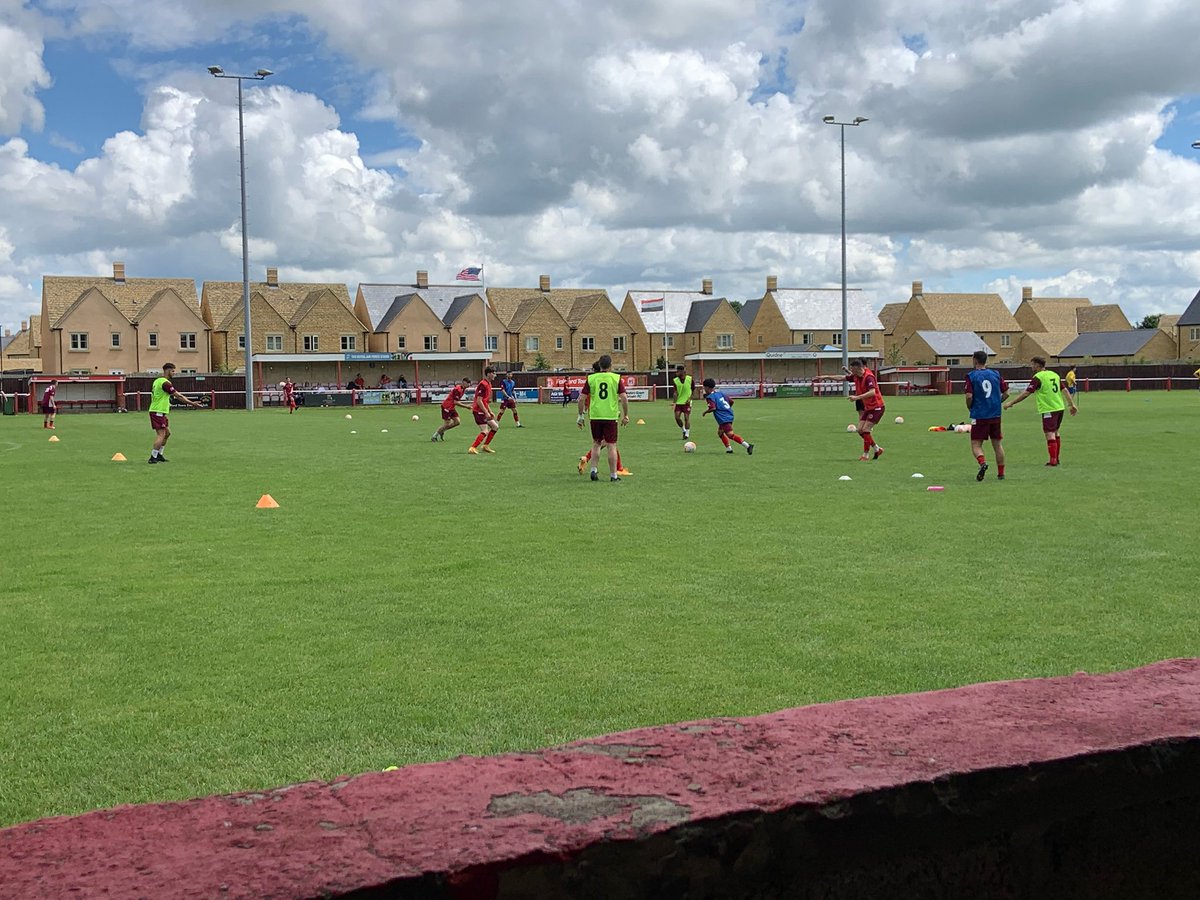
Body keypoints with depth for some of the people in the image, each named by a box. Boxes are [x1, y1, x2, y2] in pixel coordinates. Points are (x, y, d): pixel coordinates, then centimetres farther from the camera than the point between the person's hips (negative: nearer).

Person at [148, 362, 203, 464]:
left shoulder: (157, 381, 15)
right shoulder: (165, 383, -16)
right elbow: (179, 396, -17)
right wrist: (192, 403, -12)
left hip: (155, 410, 10)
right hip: (158, 412, -10)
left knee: (167, 433, 17)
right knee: (161, 435, -9)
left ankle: (159, 455, 21)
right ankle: (153, 458, -10)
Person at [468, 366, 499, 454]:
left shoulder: (488, 384, 15)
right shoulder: (483, 384, -17)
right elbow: (479, 400, -21)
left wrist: (490, 412, 19)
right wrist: (486, 413, -20)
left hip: (484, 411, 10)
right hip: (479, 411, -10)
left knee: (495, 427, 12)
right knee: (485, 432, -13)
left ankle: (485, 446, 18)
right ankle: (472, 448, -13)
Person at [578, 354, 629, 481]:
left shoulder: (591, 378, 2)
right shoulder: (616, 378, -2)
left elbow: (582, 398, 1)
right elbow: (624, 398, -7)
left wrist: (580, 415, 10)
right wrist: (625, 415, 2)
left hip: (595, 416, 2)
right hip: (611, 416, -2)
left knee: (596, 444, 17)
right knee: (611, 446, 3)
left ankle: (593, 470, 10)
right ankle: (614, 475, 5)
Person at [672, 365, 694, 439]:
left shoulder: (690, 379, -7)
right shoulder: (675, 380, -3)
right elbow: (675, 392, -6)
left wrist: (690, 399, -6)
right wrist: (674, 402, -18)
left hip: (687, 402, -2)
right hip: (679, 402, 2)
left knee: (686, 417, -5)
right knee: (677, 417, -4)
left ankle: (687, 434, 7)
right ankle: (684, 430, 20)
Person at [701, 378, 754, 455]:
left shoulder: (710, 397, -7)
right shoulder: (721, 393, 17)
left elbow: (713, 408, -20)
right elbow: (731, 402, 18)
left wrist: (705, 412, -3)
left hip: (724, 418, -10)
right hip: (729, 415, 10)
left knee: (730, 434, -14)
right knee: (720, 432, 23)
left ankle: (747, 445, -25)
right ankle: (728, 448, 18)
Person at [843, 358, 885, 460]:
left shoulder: (868, 377, -23)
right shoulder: (856, 376, 1)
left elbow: (872, 392, -35)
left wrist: (857, 397, -40)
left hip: (876, 407, -9)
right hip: (868, 407, 9)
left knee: (865, 430, -12)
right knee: (860, 430, 4)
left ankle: (866, 455, -1)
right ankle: (877, 449, 17)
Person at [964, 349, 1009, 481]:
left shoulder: (971, 376, -7)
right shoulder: (995, 374, 6)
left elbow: (969, 397, -15)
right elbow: (1006, 393, 7)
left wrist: (970, 408, 4)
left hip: (979, 415, -4)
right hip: (995, 415, 4)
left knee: (976, 445, 1)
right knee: (997, 444, 14)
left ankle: (982, 462, -28)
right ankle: (1001, 473, 17)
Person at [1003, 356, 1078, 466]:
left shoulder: (1038, 377, -11)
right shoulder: (1054, 374, 12)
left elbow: (1026, 393, -16)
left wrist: (1011, 403, -11)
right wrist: (1072, 405, 18)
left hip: (1048, 409, -8)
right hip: (1059, 407, 8)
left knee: (1050, 434, -6)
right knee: (1055, 433, 18)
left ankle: (1053, 460, -9)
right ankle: (1056, 459, 23)